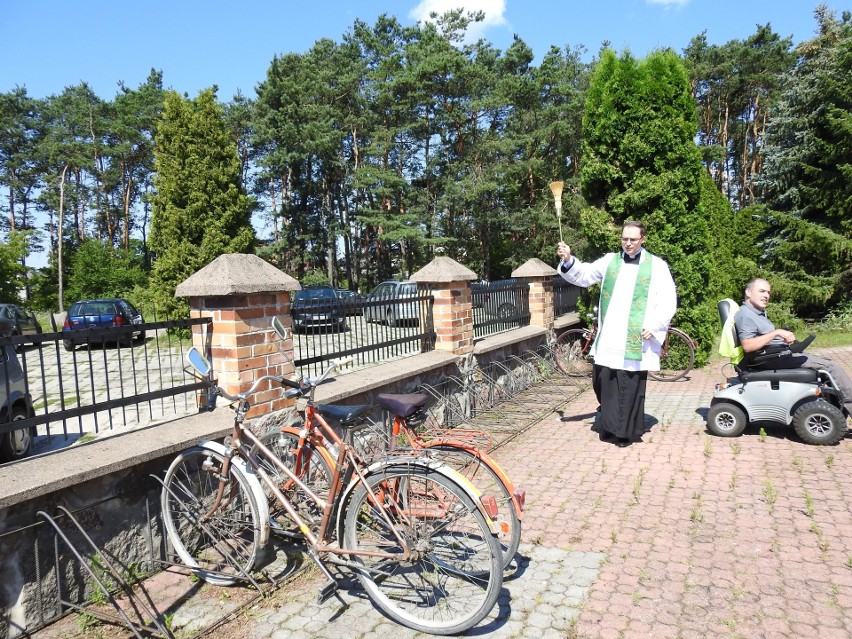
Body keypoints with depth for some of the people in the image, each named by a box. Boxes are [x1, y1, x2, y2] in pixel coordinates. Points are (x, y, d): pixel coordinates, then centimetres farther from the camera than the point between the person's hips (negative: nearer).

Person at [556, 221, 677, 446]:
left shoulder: (657, 265, 3)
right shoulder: (610, 260, 11)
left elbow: (668, 301, 1)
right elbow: (583, 275, 4)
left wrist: (654, 326, -11)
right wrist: (568, 261, -15)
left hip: (636, 339, -3)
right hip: (609, 337, 3)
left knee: (631, 385, 0)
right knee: (604, 381, 7)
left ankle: (626, 431, 14)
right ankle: (609, 425, 28)